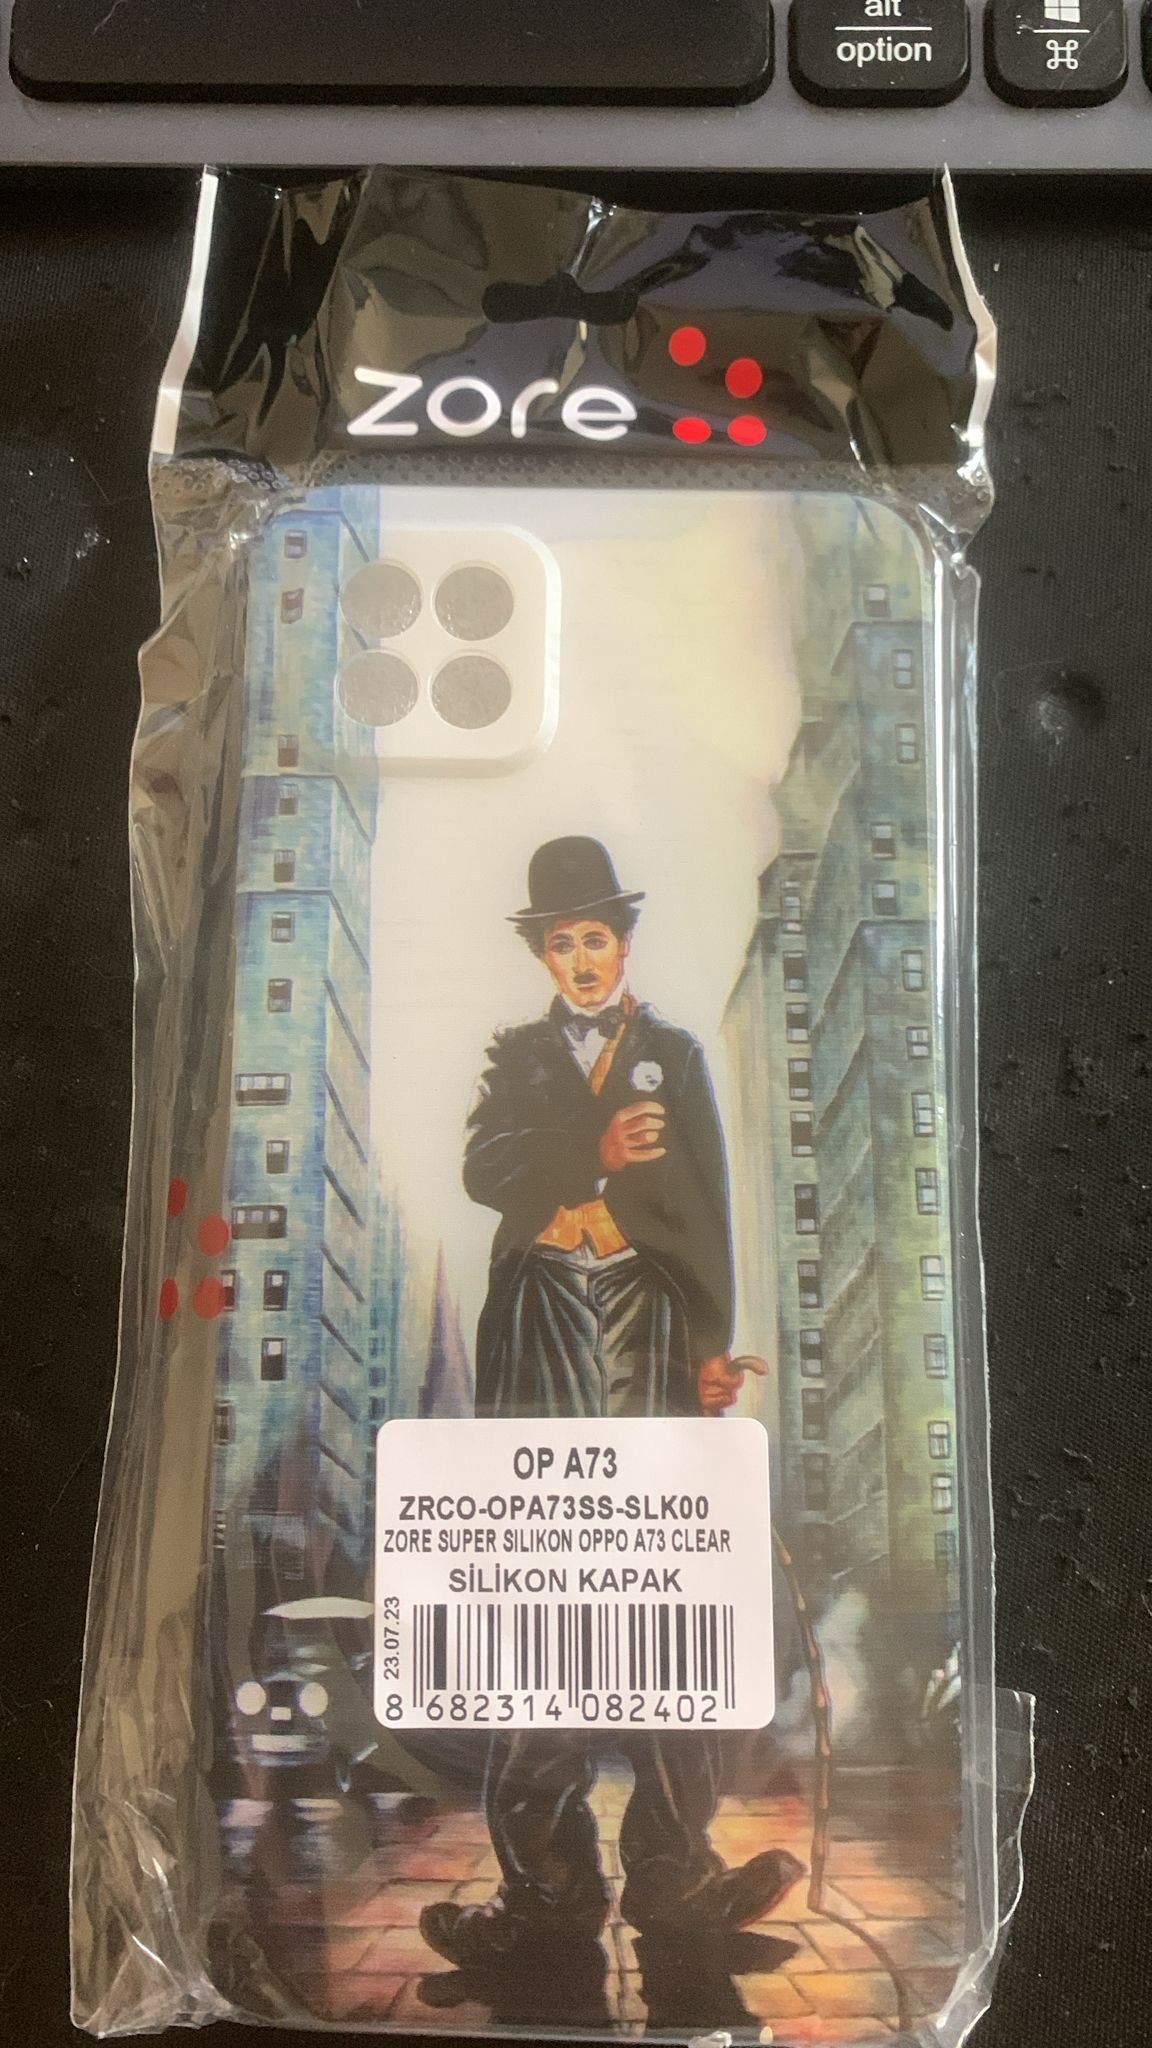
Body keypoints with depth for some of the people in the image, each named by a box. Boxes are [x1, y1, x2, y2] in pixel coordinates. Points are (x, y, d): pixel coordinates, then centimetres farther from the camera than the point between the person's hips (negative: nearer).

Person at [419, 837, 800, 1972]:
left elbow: (708, 1206, 8)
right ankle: (549, 1877, 3)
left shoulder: (674, 1053, 15)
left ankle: (672, 1866, 4)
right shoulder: (516, 1055, 18)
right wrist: (597, 1152, -12)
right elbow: (485, 1171, 2)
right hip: (540, 1328, 1)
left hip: (646, 1324, 0)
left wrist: (713, 1346, -1)